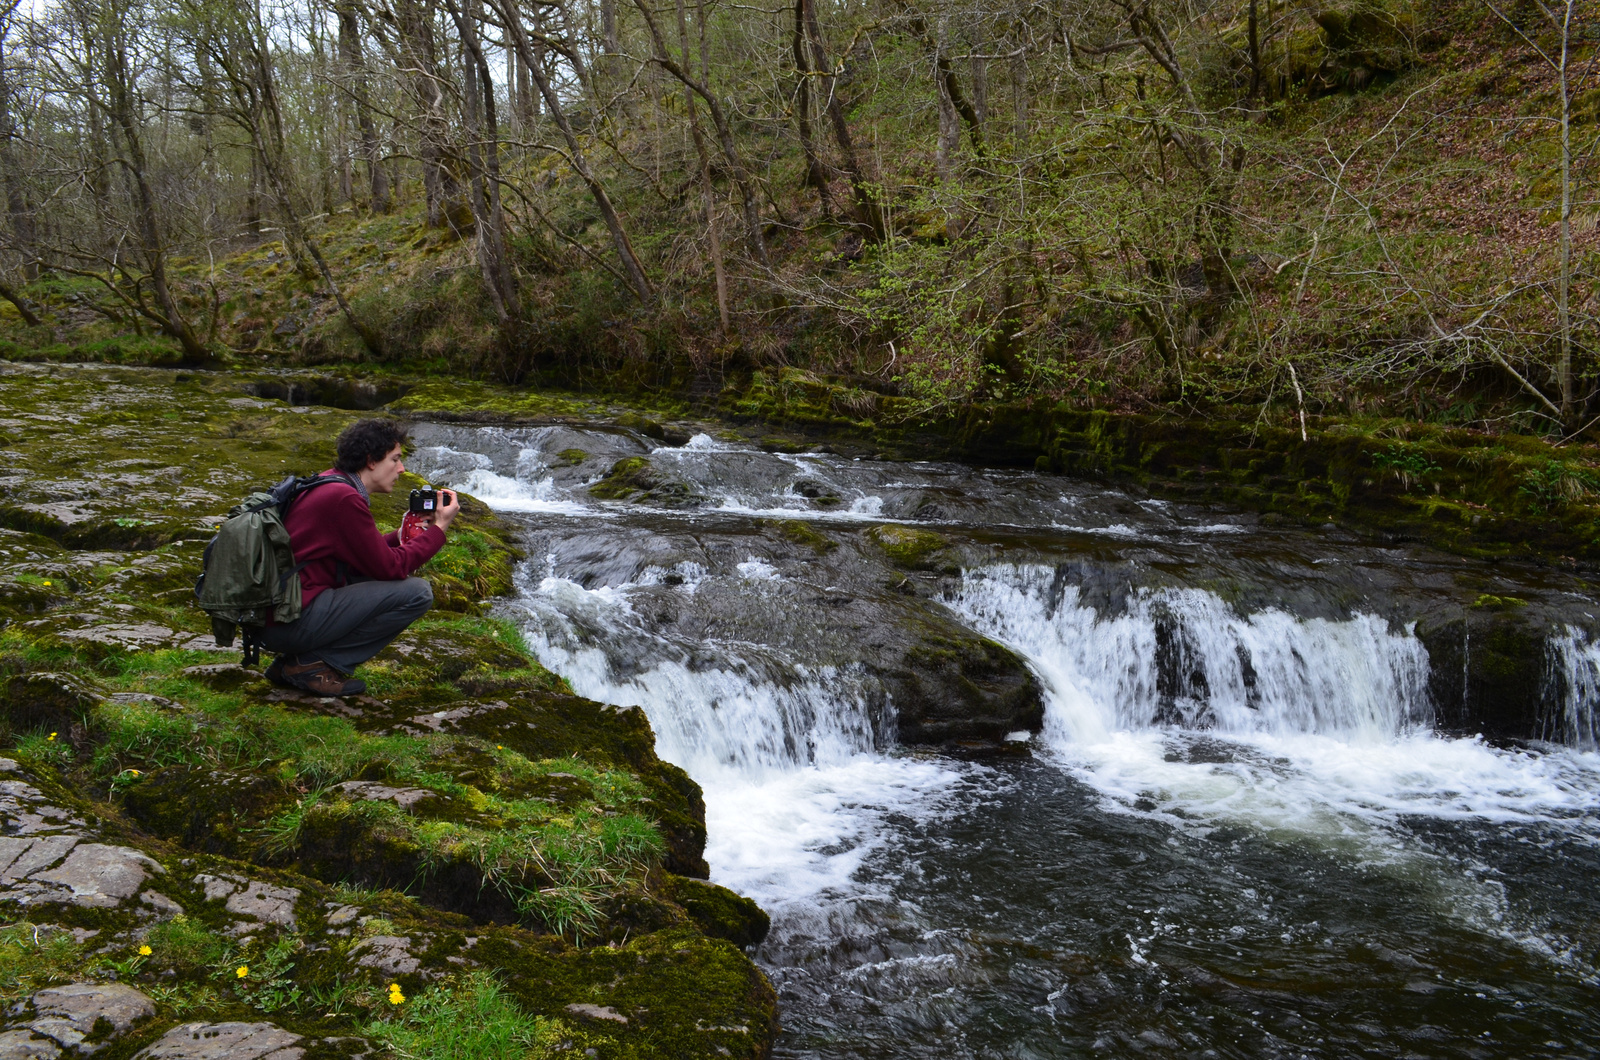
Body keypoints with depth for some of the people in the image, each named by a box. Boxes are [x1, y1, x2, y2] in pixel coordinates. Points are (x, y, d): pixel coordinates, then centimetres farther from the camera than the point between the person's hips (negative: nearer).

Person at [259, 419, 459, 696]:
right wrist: (439, 528, -4)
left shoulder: (331, 483, 15)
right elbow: (389, 567, -13)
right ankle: (312, 663, -6)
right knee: (417, 592, -13)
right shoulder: (344, 498, -16)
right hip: (291, 623, -10)